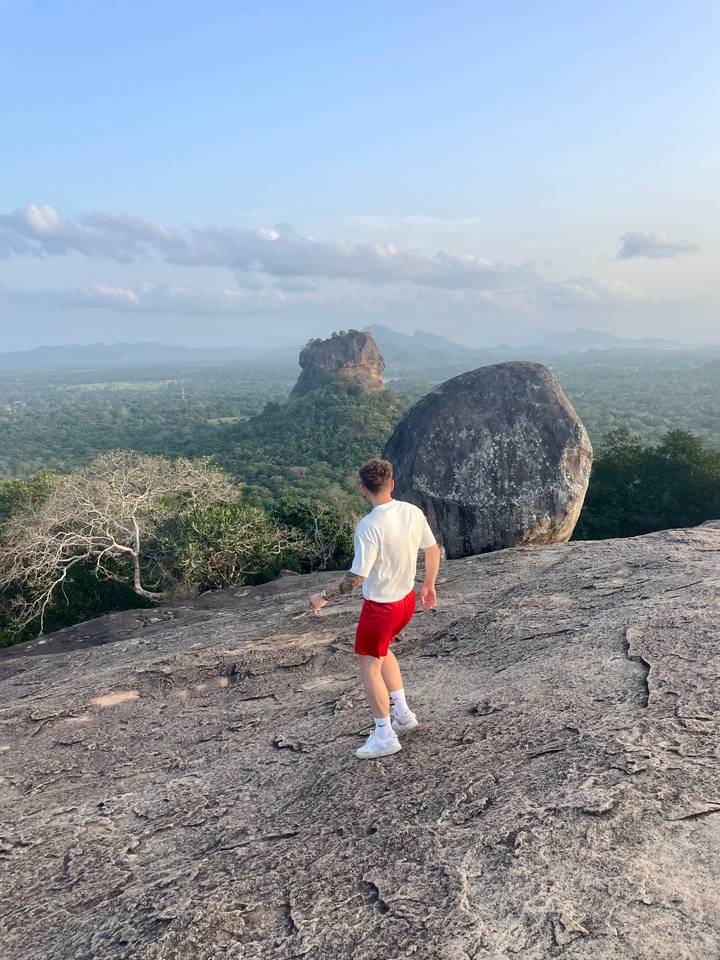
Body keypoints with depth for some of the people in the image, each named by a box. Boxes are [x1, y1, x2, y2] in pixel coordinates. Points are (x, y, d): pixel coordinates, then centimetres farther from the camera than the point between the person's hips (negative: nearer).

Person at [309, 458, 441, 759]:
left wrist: (324, 597, -12)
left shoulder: (369, 527, -28)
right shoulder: (413, 512, -7)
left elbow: (356, 578, -26)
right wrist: (428, 585, 20)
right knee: (383, 651, 28)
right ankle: (402, 713, 33)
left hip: (380, 606, -7)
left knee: (369, 667, 10)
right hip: (407, 598, 8)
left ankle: (384, 736, 19)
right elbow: (433, 551, 5)